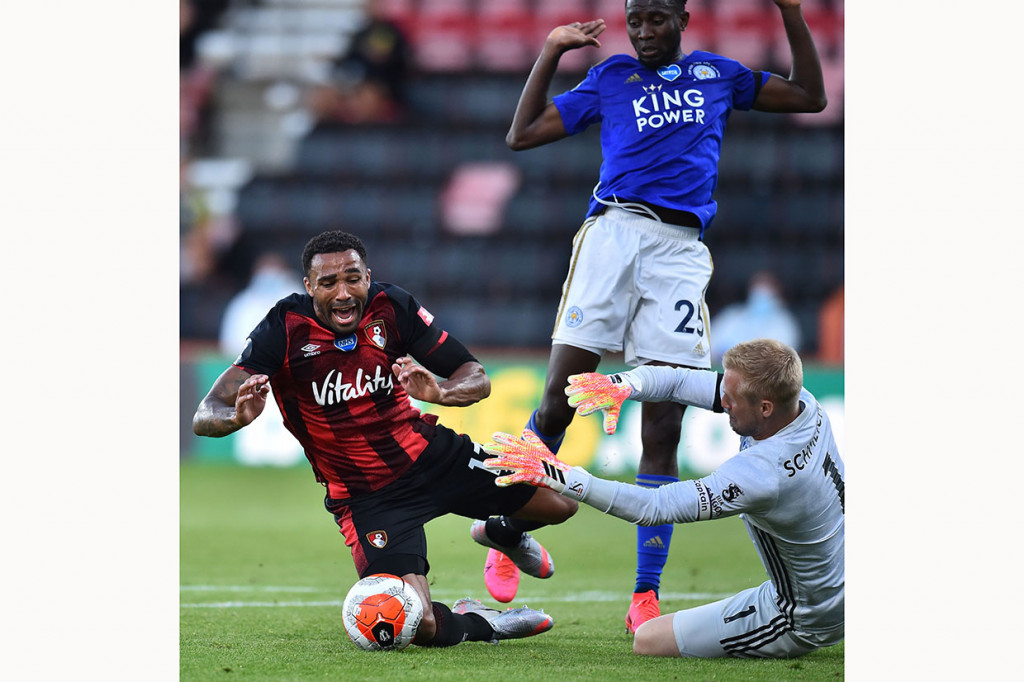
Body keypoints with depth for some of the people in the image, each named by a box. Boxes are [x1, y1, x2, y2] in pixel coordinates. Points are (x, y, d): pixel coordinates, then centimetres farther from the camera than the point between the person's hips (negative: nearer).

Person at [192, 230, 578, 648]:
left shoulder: (393, 308, -9)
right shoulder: (285, 329, -18)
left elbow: (477, 379, -4)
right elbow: (205, 417, -21)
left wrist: (439, 392, -28)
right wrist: (240, 415, -46)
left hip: (429, 454, 4)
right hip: (365, 498, -3)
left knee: (560, 502, -4)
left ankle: (506, 533, 33)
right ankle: (474, 622, 15)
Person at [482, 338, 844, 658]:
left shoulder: (762, 473, -37)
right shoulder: (799, 399, -12)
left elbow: (653, 507, -34)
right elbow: (679, 382, -6)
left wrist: (558, 476, -35)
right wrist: (622, 384, -25)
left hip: (802, 622, -8)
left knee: (648, 640, -4)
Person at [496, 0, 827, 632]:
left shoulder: (718, 75, 21)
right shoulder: (611, 78, 17)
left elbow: (810, 96, 28)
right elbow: (522, 134, 16)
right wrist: (552, 52, 12)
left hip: (681, 246, 1)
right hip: (615, 230, -1)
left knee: (663, 431, -5)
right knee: (560, 402, -10)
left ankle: (645, 596, -4)